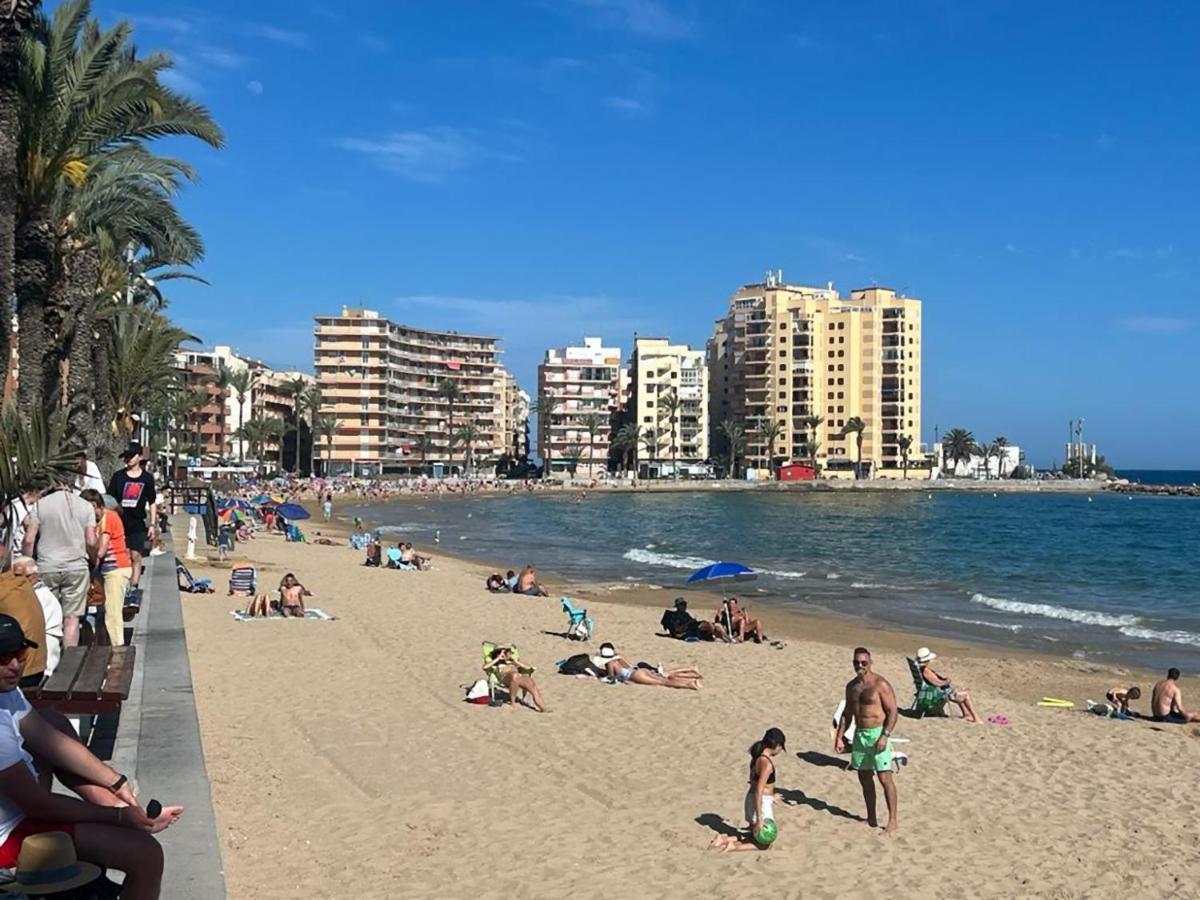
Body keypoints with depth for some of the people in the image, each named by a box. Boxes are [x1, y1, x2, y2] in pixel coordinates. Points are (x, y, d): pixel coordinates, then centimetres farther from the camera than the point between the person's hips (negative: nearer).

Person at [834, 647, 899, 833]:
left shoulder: (880, 684, -10)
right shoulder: (851, 686, 11)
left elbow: (893, 711, -12)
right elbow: (847, 713, 18)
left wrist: (885, 736, -20)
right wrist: (839, 737, 13)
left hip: (877, 734, -7)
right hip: (859, 734, 7)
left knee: (884, 778, -8)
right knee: (864, 778, 11)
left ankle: (893, 818, 1)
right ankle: (871, 818, 21)